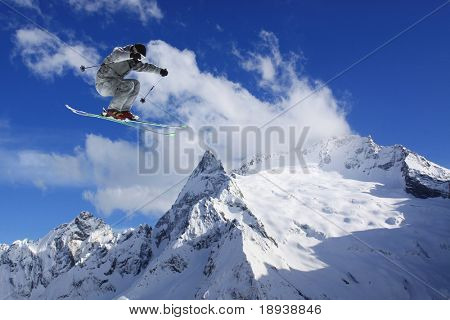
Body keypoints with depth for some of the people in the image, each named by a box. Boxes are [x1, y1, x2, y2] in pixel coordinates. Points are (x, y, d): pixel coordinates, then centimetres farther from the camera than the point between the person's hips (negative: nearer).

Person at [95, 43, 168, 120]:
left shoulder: (133, 61, 13)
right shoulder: (120, 50, -10)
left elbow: (145, 67, 16)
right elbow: (116, 55, -34)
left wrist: (160, 70, 4)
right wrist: (131, 55, -49)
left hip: (114, 84, 9)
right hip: (103, 82, -9)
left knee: (136, 84, 0)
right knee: (128, 84, -26)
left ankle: (124, 111, -3)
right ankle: (112, 110, -22)